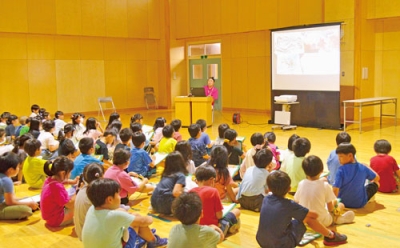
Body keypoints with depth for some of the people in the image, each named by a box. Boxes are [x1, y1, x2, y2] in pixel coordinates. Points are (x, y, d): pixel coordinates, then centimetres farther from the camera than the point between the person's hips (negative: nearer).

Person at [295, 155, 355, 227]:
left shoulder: (301, 184, -9)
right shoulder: (325, 185, -16)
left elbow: (296, 202, 2)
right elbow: (330, 208, -9)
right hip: (322, 222, -4)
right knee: (341, 205, 17)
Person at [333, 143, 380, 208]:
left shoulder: (341, 170, -21)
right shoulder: (363, 168, -10)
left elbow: (335, 189, -28)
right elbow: (377, 178, 7)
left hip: (343, 203, -1)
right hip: (360, 203, 1)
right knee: (376, 183, 20)